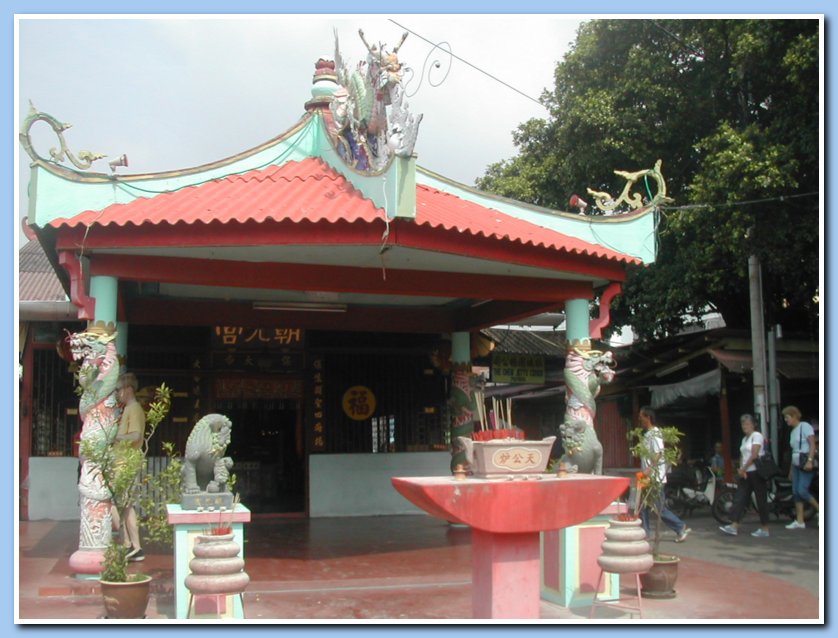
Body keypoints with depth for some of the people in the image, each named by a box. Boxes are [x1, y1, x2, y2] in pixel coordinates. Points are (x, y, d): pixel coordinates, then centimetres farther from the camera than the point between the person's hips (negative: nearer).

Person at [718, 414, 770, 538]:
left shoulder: (757, 436, -7)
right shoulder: (744, 439, 18)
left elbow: (754, 455, -15)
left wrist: (743, 469, -12)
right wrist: (741, 470, -1)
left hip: (756, 471, -8)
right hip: (745, 473, 8)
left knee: (761, 499, -2)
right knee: (739, 498, -1)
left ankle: (764, 528, 5)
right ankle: (734, 526, -5)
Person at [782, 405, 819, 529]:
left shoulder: (805, 426, -5)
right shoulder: (793, 432, 18)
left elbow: (812, 445, -14)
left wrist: (810, 460, -25)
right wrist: (791, 470, 17)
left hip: (806, 464, -9)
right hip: (796, 465, 9)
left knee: (802, 491, -15)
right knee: (796, 492, 2)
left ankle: (819, 510, 4)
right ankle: (799, 521, 4)